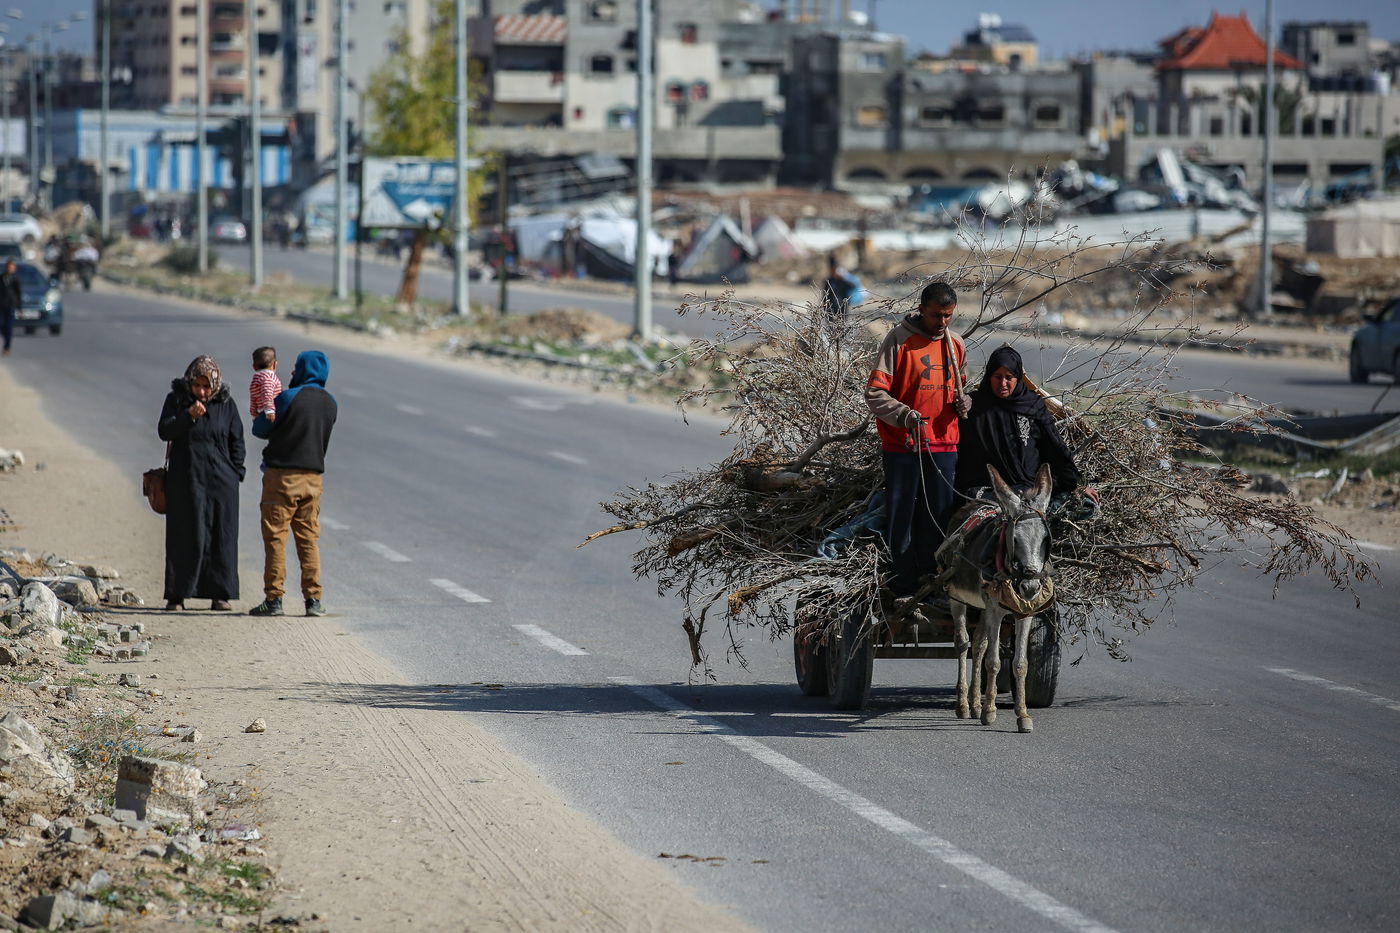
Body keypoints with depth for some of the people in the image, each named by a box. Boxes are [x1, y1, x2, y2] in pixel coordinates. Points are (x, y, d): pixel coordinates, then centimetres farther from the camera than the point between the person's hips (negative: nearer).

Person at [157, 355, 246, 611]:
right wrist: (188, 416, -21)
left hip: (221, 481, 1)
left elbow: (237, 441, 9)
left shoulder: (226, 403, 4)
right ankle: (177, 595, 3)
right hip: (186, 481, -1)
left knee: (221, 538, 0)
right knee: (184, 538, -1)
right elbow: (164, 432, -8)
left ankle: (219, 595, 6)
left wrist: (236, 474, 1)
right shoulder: (176, 399, 1)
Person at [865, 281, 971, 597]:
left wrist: (963, 402, 1)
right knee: (901, 517, -1)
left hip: (943, 446, 4)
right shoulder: (899, 340, -7)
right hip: (902, 445, -4)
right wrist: (903, 415, -26)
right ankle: (904, 586, 5)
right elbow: (875, 393, -9)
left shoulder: (955, 345, 10)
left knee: (939, 517, 5)